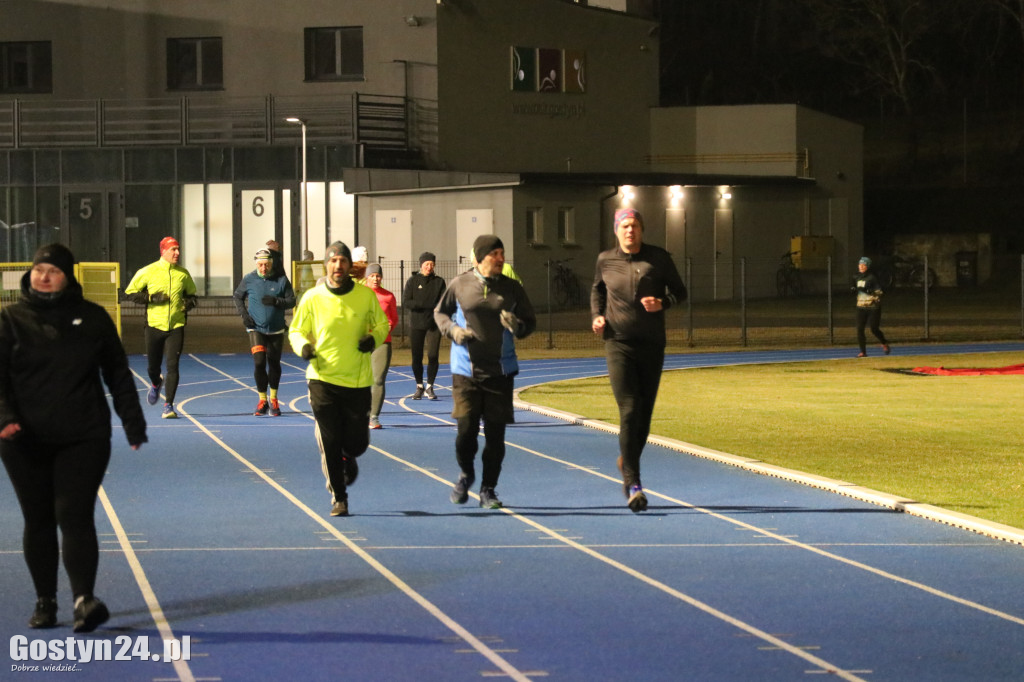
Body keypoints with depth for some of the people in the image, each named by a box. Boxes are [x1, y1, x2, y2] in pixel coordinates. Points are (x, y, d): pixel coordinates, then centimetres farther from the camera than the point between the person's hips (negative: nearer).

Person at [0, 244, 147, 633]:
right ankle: (45, 602, 18)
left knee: (75, 516, -12)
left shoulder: (93, 319, 5)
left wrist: (133, 424, 8)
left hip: (84, 439, -1)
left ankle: (84, 599, -19)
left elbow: (118, 377, 11)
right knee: (38, 521, 8)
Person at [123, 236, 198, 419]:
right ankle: (156, 384, 47)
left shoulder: (183, 274, 5)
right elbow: (130, 292, 0)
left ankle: (169, 405, -7)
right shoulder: (148, 271, -3)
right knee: (153, 366, 11)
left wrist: (190, 302, -3)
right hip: (154, 326, -1)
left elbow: (191, 294, 20)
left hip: (176, 327, 1)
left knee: (173, 366, -11)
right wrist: (151, 298, -13)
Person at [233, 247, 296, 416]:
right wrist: (243, 313, -2)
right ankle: (262, 400, 2)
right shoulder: (249, 280, -3)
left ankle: (273, 399, 28)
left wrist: (276, 301, -21)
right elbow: (237, 296, 12)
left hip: (276, 330, 1)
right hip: (256, 328, -1)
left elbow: (291, 301, -3)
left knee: (274, 364, 10)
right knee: (259, 362, -13)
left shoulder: (281, 280, -5)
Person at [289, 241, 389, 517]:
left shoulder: (366, 296, -1)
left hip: (358, 380, 1)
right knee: (330, 443, -4)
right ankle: (338, 498, 11)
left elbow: (382, 324, 14)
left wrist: (374, 338, -8)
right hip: (323, 379, -1)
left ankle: (347, 460, 42)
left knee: (356, 443, 4)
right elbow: (296, 330, 8)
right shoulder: (312, 298, -4)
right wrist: (303, 346, -14)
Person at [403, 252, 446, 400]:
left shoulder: (439, 282, 7)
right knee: (417, 357, 1)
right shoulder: (413, 281, 3)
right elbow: (406, 301, -6)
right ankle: (419, 386, 17)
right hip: (416, 324, 0)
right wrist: (429, 305, -13)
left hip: (434, 325, 0)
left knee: (433, 356, -6)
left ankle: (429, 387, 6)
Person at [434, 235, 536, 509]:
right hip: (466, 370, -1)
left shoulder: (512, 289, 2)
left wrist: (517, 325, -13)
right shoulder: (460, 285, 0)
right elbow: (440, 312, 14)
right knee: (466, 429, -6)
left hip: (501, 372, 1)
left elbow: (531, 322, 10)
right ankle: (466, 474, 24)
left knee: (495, 433, 1)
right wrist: (452, 329, -6)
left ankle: (488, 489, 15)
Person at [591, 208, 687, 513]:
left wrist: (663, 303, -13)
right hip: (618, 343, -2)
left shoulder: (659, 258, 0)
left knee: (645, 414, 9)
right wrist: (596, 316, 5)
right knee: (629, 412, -14)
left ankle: (627, 462, 37)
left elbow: (680, 291, 8)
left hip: (652, 346, 2)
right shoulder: (605, 260, 3)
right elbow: (597, 290, 22)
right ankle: (633, 483, -15)